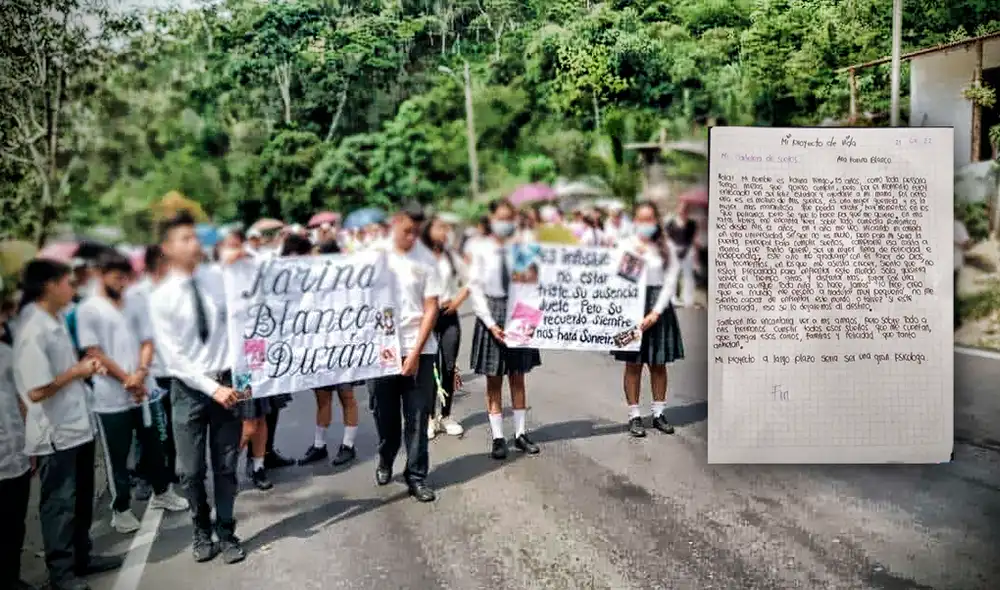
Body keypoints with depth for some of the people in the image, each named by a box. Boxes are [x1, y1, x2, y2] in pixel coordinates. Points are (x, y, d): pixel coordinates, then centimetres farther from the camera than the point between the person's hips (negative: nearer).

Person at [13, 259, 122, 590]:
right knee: (60, 503, 7)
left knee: (82, 498, 21)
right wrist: (77, 371, -15)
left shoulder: (55, 320, 6)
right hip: (55, 434, -9)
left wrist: (87, 369, 2)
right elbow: (36, 391, -27)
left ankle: (82, 556, 37)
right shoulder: (33, 331, -22)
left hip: (78, 425, 9)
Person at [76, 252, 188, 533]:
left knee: (154, 447, 17)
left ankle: (161, 492, 34)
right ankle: (121, 509, 19)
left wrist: (140, 373, -11)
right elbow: (94, 352, -11)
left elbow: (147, 342, 7)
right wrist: (127, 379, -12)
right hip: (111, 398, -5)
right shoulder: (88, 309, -6)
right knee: (117, 457, 5)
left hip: (143, 391, 5)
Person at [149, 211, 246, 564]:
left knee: (226, 467, 10)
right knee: (191, 471, 7)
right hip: (189, 389, -1)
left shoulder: (217, 282, 0)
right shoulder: (161, 298, -6)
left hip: (227, 381, 2)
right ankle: (202, 531, 30)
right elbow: (173, 357, -10)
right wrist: (212, 388, -15)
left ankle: (226, 533, 25)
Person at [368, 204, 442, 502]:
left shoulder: (426, 260, -2)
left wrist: (415, 352, -9)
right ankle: (385, 461, 36)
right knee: (385, 413, 13)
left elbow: (431, 308, -3)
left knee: (417, 417, 2)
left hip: (418, 348, -1)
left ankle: (416, 476, 12)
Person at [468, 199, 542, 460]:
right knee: (494, 380, 6)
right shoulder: (482, 251, -6)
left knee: (518, 378, 11)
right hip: (492, 313, -2)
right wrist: (491, 323, -12)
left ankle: (521, 433, 21)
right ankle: (498, 437, 14)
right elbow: (475, 289, -6)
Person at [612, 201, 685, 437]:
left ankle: (659, 413, 19)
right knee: (633, 364, 2)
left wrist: (656, 313, -10)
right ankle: (634, 416, 10)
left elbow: (670, 282, -1)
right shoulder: (626, 246, 3)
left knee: (658, 364, 8)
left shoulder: (665, 248, 3)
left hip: (659, 305, 1)